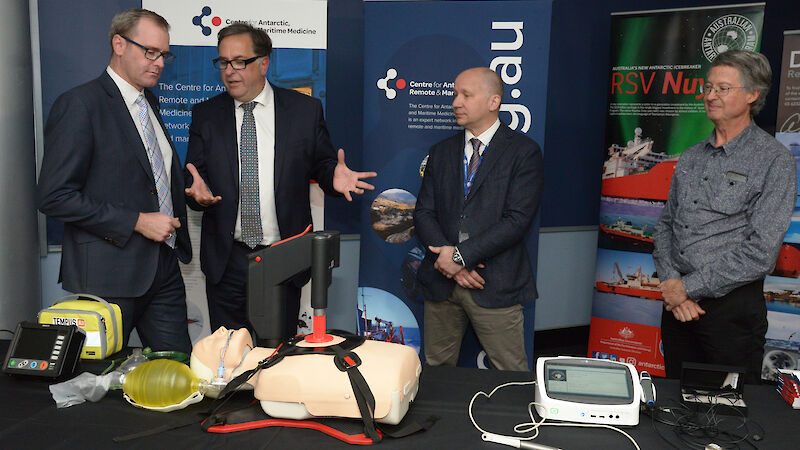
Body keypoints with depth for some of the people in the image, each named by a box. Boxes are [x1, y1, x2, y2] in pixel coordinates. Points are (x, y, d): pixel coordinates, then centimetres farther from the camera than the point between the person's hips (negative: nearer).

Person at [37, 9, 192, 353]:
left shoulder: (150, 103, 16)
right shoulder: (79, 104, -10)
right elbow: (55, 196, -16)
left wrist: (177, 234, 11)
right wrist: (136, 221, -17)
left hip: (164, 269, 7)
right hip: (109, 275, -7)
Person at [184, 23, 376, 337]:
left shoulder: (305, 109, 0)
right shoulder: (205, 115, 5)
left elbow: (321, 164, 5)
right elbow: (193, 177, 4)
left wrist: (335, 177, -17)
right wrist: (198, 191, -18)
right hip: (226, 261, 1)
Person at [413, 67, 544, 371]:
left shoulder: (523, 151, -3)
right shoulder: (441, 152, 12)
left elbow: (518, 220, -12)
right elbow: (423, 213, 6)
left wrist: (462, 255, -16)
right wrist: (448, 259, -10)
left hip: (495, 286, -4)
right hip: (441, 283, 4)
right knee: (435, 372, 13)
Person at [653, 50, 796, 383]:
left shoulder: (774, 160, -8)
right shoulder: (690, 158, 11)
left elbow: (761, 252, -15)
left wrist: (689, 287, -14)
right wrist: (671, 281, -5)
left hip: (732, 308, -5)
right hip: (677, 305, 5)